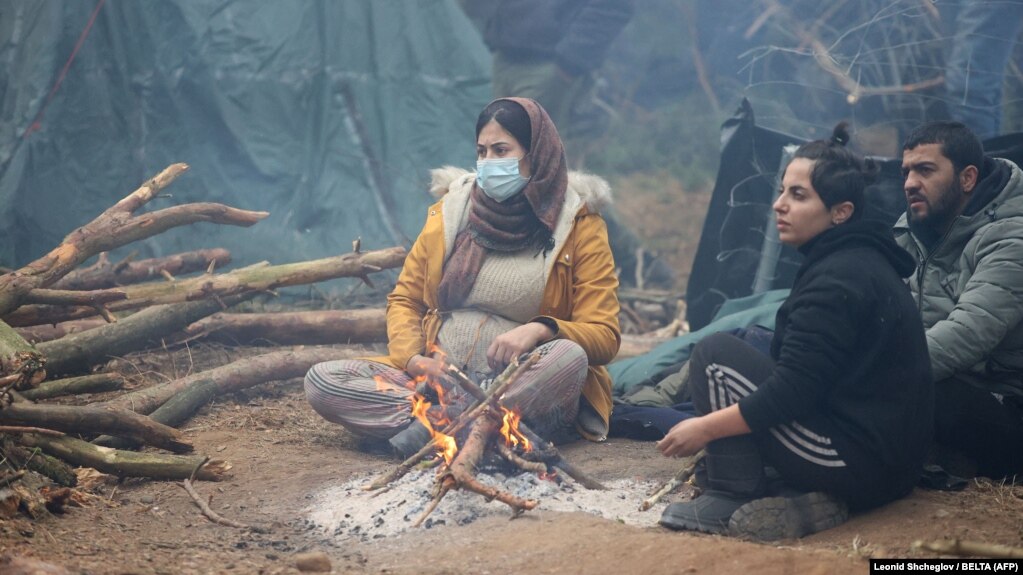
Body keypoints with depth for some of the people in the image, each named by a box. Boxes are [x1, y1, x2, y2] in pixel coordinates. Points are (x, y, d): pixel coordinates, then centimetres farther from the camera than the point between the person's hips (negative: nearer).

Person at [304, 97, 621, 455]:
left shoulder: (578, 225, 2)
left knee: (568, 358, -36)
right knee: (321, 381, -18)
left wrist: (540, 330, -24)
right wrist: (413, 358, -6)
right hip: (435, 377, 4)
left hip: (521, 386, -3)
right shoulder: (451, 210, 12)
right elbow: (404, 300, 16)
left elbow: (604, 337, -3)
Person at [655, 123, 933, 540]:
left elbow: (791, 393, -21)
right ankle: (803, 496, 7)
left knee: (716, 354, -8)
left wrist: (704, 428, -11)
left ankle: (731, 499, -5)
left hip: (858, 464, -10)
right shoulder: (865, 262, 13)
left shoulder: (836, 280, -18)